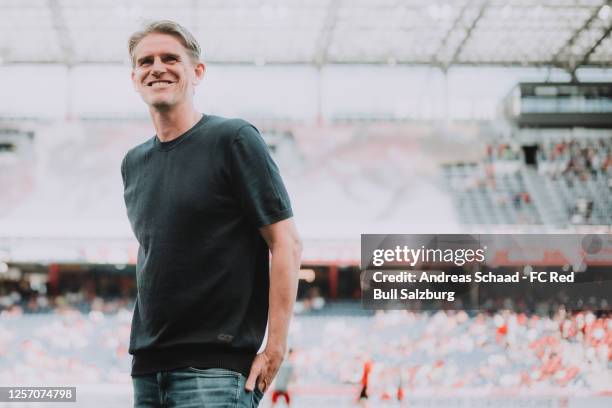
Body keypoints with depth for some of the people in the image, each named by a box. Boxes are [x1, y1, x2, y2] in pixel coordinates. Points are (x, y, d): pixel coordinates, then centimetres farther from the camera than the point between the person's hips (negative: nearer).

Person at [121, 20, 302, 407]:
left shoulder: (233, 139, -5)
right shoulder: (134, 162, 14)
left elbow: (286, 243, -9)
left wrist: (274, 348, -14)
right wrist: (146, 345, 14)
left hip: (215, 368, -6)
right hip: (147, 368, 6)